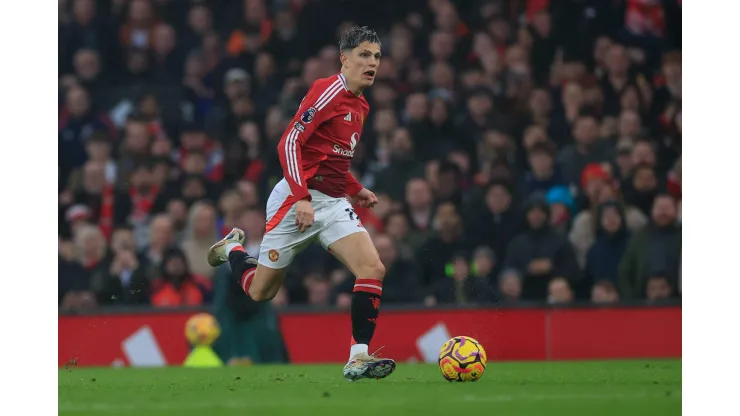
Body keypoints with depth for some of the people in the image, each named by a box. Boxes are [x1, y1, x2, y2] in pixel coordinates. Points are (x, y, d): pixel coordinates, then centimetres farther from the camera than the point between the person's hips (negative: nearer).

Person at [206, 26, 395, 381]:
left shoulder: (361, 106, 14)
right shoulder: (328, 91, -13)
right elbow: (289, 143, -18)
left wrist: (355, 190, 12)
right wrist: (302, 198, -26)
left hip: (334, 203, 7)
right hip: (299, 199, -7)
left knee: (373, 269, -16)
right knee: (260, 292, 4)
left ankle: (358, 358, -16)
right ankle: (232, 249, 37)